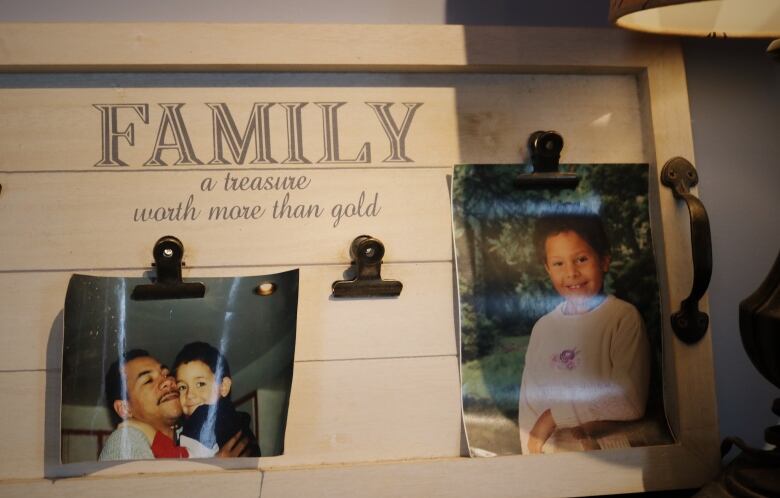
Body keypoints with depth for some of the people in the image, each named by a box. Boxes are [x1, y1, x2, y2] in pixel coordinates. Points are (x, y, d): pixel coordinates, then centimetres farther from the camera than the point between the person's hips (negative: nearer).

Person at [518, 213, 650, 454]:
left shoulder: (624, 317, -4)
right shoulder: (543, 327, 8)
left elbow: (629, 401, -10)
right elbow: (529, 404, 9)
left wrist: (555, 416, -7)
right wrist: (534, 453, -4)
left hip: (610, 449, -4)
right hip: (554, 454, 4)